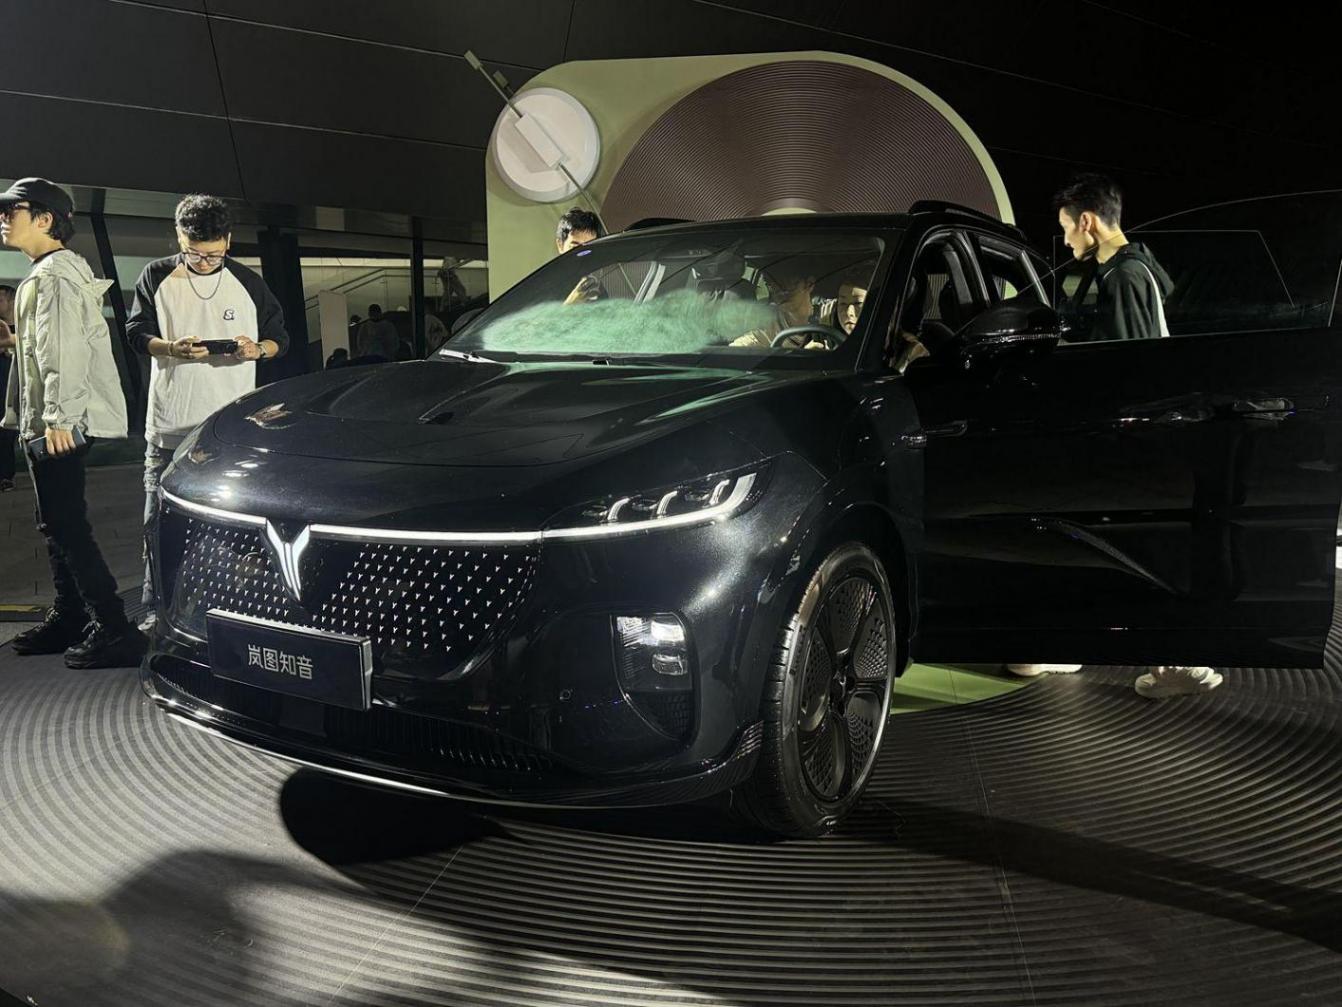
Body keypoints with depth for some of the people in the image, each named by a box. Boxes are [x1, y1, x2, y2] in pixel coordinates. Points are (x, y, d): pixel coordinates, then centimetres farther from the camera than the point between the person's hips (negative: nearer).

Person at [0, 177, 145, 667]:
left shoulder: (55, 273, -11)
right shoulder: (44, 273, 21)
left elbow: (63, 350, -21)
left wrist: (58, 416, -26)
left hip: (60, 423, -11)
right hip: (42, 422, 11)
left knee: (66, 524, -12)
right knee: (57, 523, 14)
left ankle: (114, 630, -11)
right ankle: (68, 618, 24)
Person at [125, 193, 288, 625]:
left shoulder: (248, 283, 6)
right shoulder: (157, 276, 4)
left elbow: (280, 336, 12)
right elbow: (135, 332, 6)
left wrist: (258, 349, -11)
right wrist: (171, 348, -15)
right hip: (169, 426, 0)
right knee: (160, 523, 2)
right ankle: (155, 609, 15)